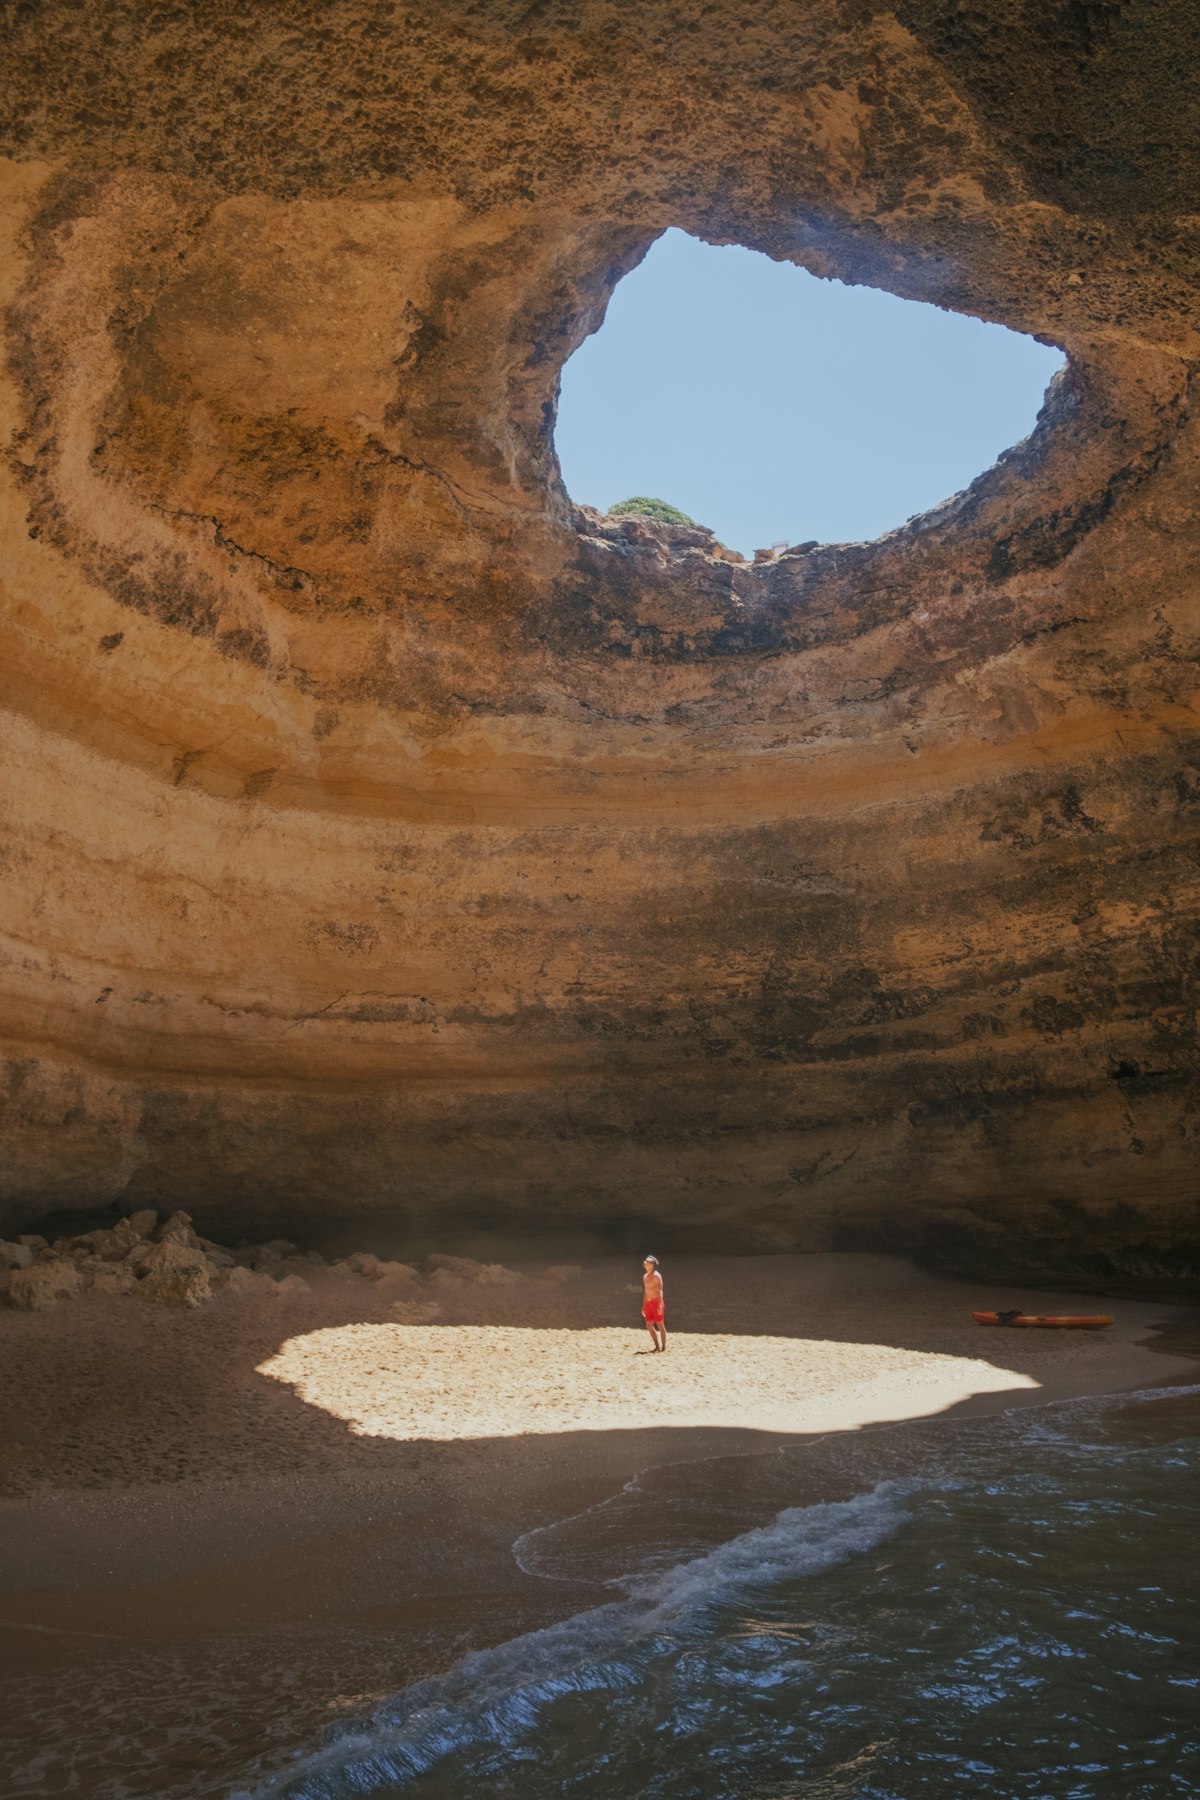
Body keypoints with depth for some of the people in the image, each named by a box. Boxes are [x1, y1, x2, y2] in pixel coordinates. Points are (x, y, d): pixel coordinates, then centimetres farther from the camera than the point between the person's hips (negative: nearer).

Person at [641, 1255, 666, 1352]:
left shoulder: (656, 1275, -8)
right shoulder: (645, 1276, 15)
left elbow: (660, 1291, -13)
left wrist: (660, 1305, -21)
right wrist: (643, 1307, 20)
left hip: (656, 1302, -8)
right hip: (648, 1303, 8)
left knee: (660, 1324, -3)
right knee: (649, 1326, 6)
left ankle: (663, 1346, 3)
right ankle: (657, 1346, 14)